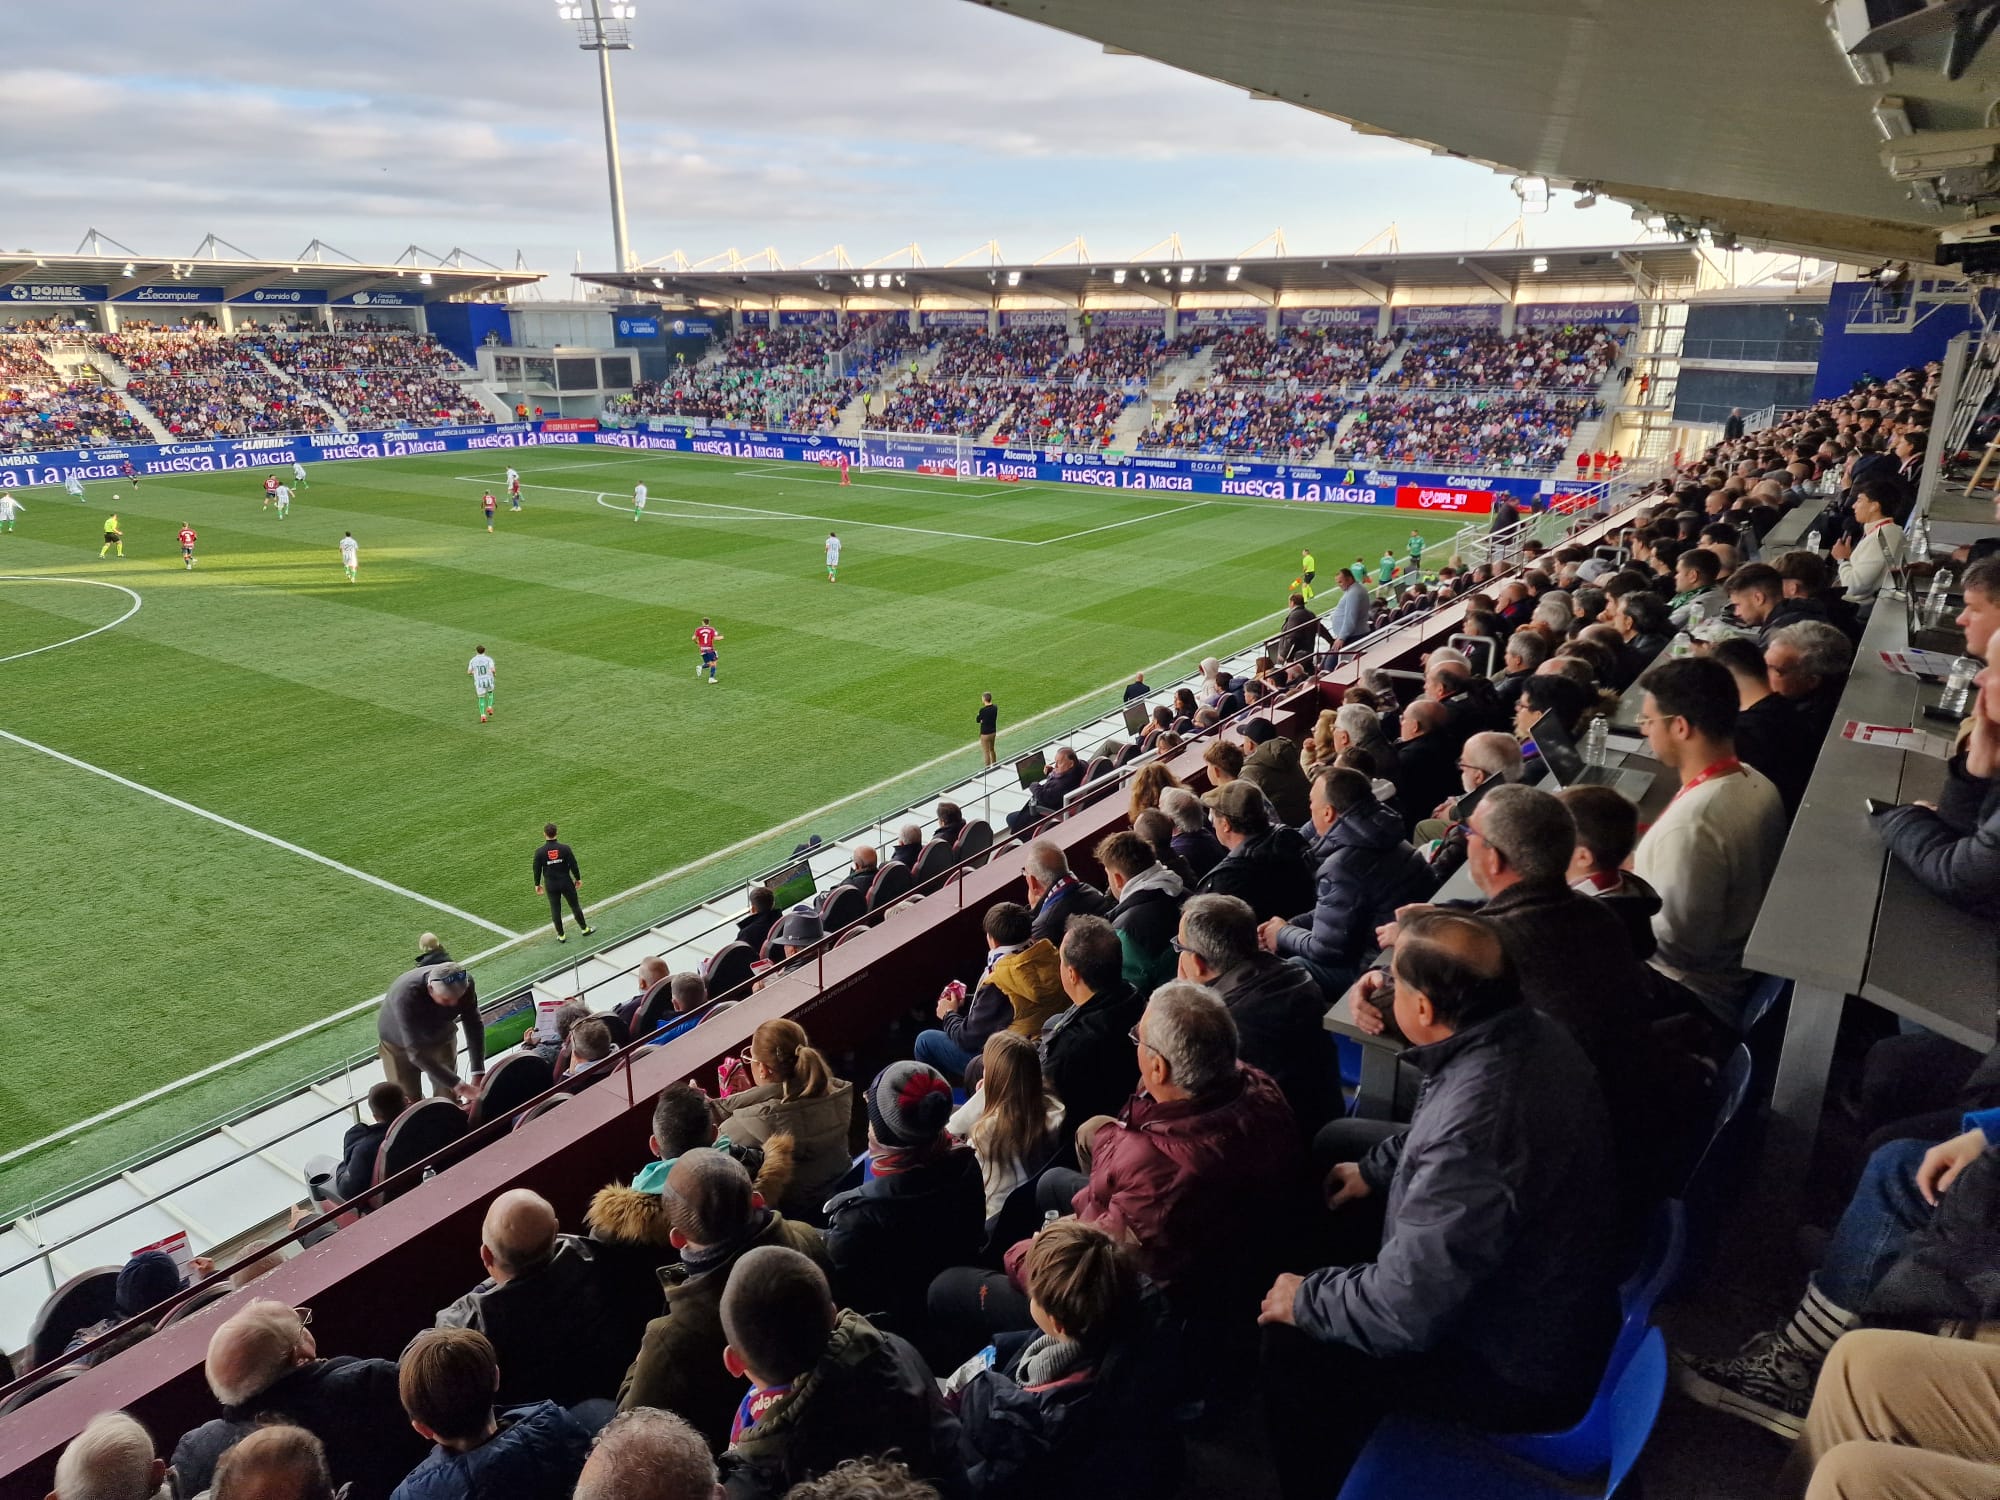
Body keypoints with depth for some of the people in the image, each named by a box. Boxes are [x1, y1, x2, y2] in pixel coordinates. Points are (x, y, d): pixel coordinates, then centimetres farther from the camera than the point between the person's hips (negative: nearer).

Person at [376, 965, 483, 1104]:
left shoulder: (463, 983, -29)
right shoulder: (406, 996, -40)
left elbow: (474, 1025, -20)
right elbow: (416, 1054, -40)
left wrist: (478, 1074, -31)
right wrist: (459, 1086, -44)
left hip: (440, 1039, 3)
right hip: (400, 1044, -3)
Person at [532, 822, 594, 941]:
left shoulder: (539, 852, -12)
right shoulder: (565, 848, -14)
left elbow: (537, 869, -3)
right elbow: (573, 865, -8)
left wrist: (537, 884, 11)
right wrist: (578, 878, 6)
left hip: (551, 885, 1)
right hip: (566, 882, 0)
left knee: (555, 910, 13)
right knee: (575, 906, 15)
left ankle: (561, 936, 22)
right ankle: (584, 929, 27)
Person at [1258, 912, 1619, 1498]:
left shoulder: (1473, 1136, -41)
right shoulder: (1530, 1032, -12)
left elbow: (1404, 1313, -33)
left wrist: (1307, 1300, -17)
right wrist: (1374, 1168, 11)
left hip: (1517, 1367, -9)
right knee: (1340, 1141, 16)